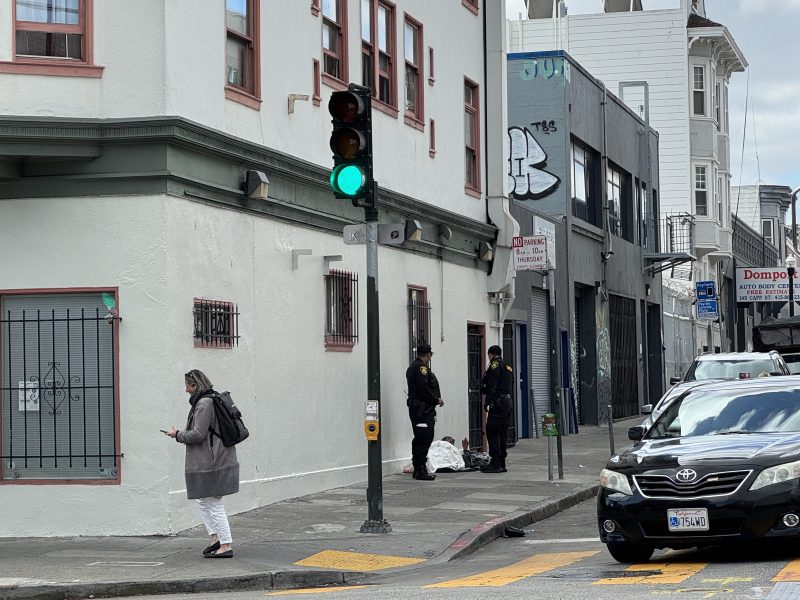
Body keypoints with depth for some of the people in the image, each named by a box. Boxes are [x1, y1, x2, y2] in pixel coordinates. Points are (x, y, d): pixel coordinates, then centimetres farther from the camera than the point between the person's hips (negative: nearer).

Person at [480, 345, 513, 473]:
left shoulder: (495, 365, -7)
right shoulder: (508, 367, 21)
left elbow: (491, 386, -15)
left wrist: (488, 401, -16)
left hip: (498, 402, -9)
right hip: (508, 400, 9)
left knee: (492, 432, -9)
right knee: (502, 433, 12)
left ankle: (495, 463, -14)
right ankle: (501, 463, 13)